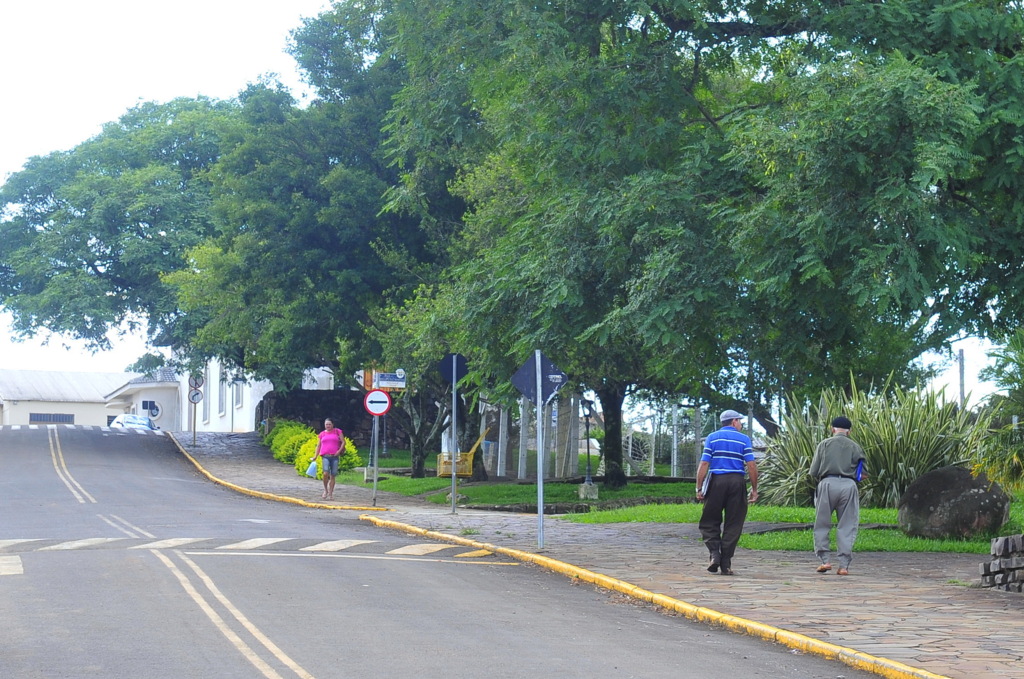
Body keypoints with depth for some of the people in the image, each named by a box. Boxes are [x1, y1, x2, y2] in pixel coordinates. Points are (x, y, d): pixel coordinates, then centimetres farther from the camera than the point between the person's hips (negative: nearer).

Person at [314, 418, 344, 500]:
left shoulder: (337, 431, 10)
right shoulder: (322, 434, 14)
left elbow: (343, 442, 8)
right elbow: (318, 445, 16)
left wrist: (339, 451, -7)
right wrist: (315, 456, 4)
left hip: (335, 456, 0)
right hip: (325, 456, 0)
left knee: (333, 475, 1)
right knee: (326, 473, -19)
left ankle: (330, 493, 9)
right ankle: (325, 490, 1)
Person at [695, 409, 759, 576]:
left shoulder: (712, 437, 8)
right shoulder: (744, 439, 6)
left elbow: (704, 464, 0)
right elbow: (751, 465, -2)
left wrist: (699, 488, 2)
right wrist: (754, 489, 5)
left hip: (716, 481, 0)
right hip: (737, 481, 0)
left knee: (709, 523, 9)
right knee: (733, 524, 5)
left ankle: (714, 553, -12)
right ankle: (726, 564, 2)